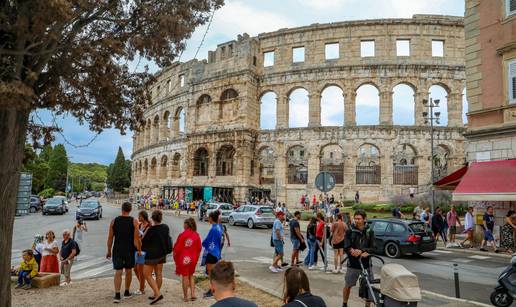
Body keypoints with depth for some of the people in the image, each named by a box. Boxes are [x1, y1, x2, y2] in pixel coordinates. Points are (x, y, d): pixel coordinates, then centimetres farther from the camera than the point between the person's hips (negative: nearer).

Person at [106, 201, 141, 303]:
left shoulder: (114, 221, -2)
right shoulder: (134, 221, -7)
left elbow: (110, 238, 0)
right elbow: (136, 238, -9)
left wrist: (109, 251, 9)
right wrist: (139, 250, 1)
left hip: (117, 250, 1)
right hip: (129, 250, 0)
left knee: (118, 272, 2)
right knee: (128, 271, 15)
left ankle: (117, 295, -7)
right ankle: (126, 292, 26)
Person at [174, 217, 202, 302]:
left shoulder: (182, 235, -16)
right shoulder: (196, 235, -3)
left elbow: (177, 248, -12)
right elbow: (199, 249, 3)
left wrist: (175, 258, 3)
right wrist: (196, 258, 15)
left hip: (183, 259, -4)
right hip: (193, 259, 4)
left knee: (185, 277, 6)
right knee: (191, 276, 19)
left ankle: (185, 297, 14)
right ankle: (193, 294, 13)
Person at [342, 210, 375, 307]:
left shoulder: (369, 232, 0)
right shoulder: (349, 231, -5)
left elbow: (373, 248, -5)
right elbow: (347, 248, -10)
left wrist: (361, 251, -22)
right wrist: (362, 253, -23)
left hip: (366, 263, 1)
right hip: (353, 263, -1)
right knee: (348, 285, 11)